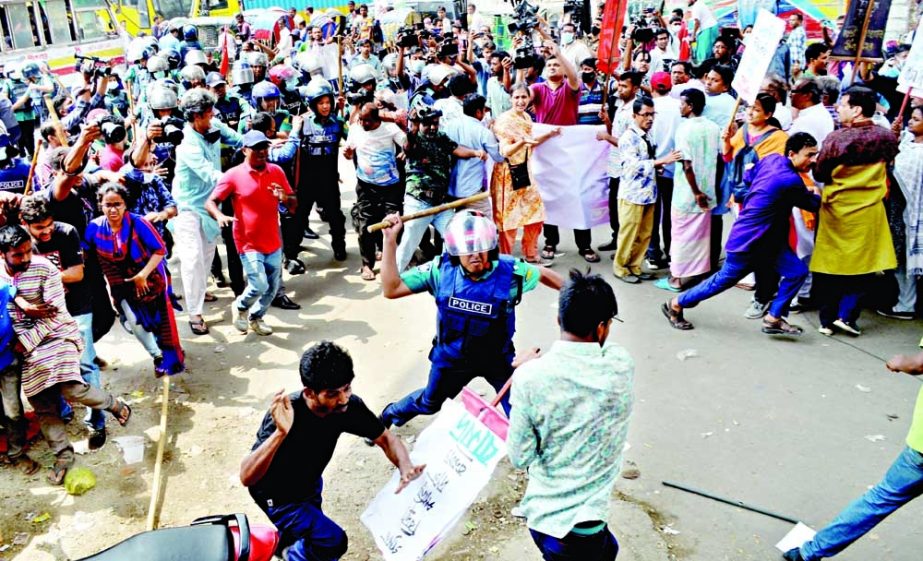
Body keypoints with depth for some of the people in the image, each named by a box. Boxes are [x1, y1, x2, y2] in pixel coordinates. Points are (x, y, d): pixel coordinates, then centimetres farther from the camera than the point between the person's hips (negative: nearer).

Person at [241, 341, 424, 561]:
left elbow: (385, 438, -12)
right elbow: (246, 477, -44)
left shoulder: (348, 406, -24)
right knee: (333, 541, -23)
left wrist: (406, 468, -33)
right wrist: (280, 433, -59)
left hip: (309, 483, 6)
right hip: (277, 495, -6)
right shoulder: (286, 415, -39)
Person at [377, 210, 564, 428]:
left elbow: (543, 274, -2)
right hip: (451, 357, 1)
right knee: (428, 403, 25)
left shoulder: (510, 271, -24)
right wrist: (390, 240, -26)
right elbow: (391, 289, -20)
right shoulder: (441, 269, -21)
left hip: (498, 359, -1)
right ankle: (389, 415, 57)